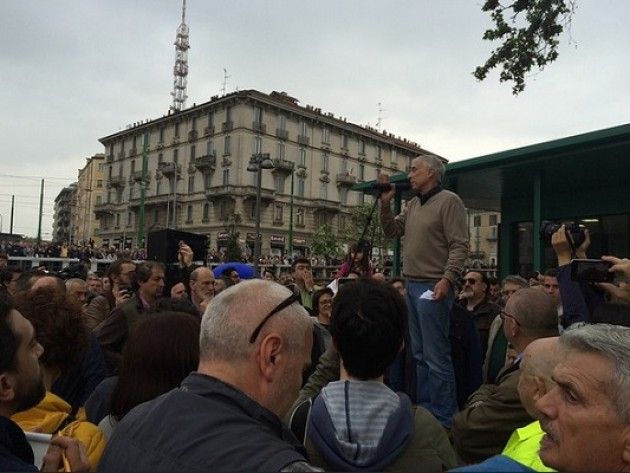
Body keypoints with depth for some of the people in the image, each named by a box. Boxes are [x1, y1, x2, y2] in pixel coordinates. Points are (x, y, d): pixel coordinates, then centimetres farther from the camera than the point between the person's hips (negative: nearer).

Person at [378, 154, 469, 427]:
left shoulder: (449, 201, -7)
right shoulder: (413, 205, 17)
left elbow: (460, 246, -14)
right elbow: (391, 231, 21)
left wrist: (447, 279, -25)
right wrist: (385, 203, 9)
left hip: (434, 287, -9)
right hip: (412, 285, 9)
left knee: (436, 356, -4)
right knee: (419, 353, 16)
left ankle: (443, 418, 7)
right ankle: (423, 408, 28)